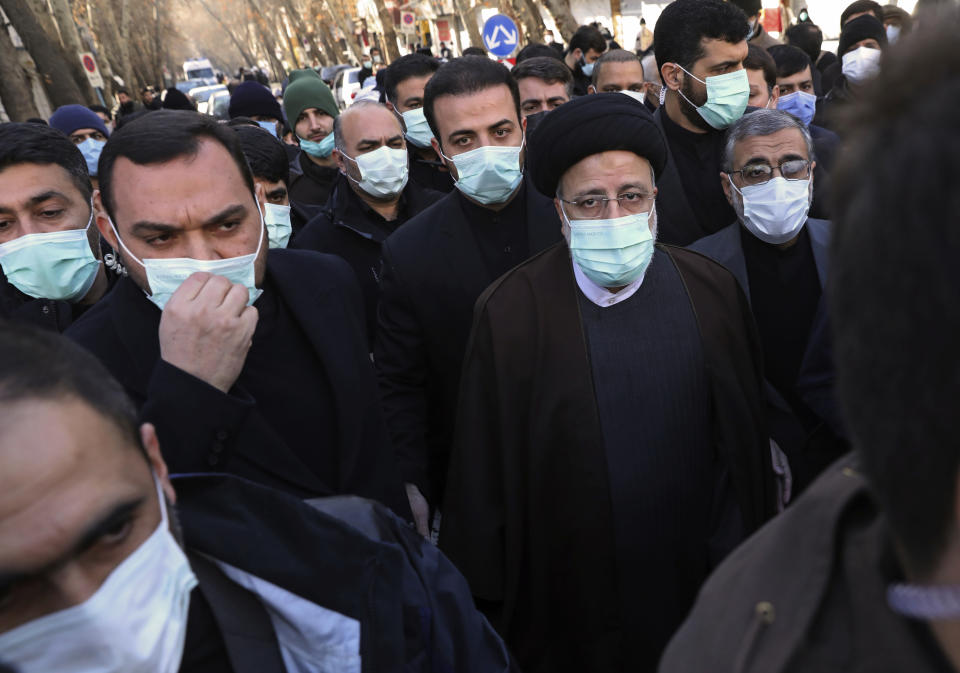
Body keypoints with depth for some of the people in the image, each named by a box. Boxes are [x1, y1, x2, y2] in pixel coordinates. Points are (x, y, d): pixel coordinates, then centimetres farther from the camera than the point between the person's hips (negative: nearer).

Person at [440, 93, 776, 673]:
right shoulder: (509, 314, -13)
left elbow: (746, 440, 3)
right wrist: (487, 604, -5)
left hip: (704, 582, 3)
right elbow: (482, 480, -8)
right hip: (572, 599, -2)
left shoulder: (713, 291, -5)